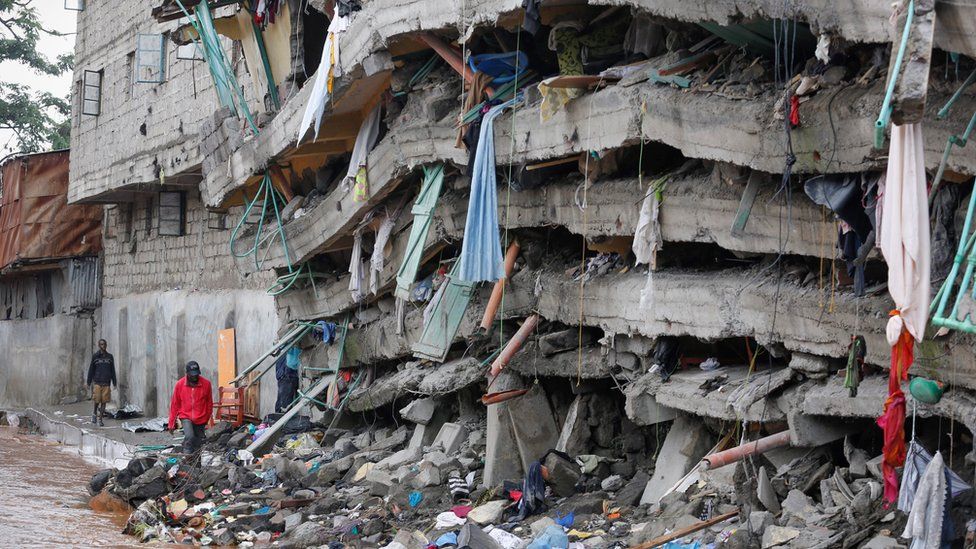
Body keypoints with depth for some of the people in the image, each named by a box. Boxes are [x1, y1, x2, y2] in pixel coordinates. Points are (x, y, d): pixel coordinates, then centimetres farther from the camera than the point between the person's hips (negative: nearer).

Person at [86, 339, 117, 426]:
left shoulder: (110, 357, 10)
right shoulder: (95, 356, 3)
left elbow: (113, 370, 14)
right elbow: (91, 370, 5)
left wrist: (114, 382, 10)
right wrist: (89, 382, 2)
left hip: (106, 383, 2)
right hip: (97, 382, -2)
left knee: (104, 401, -2)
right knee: (97, 400, -5)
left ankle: (100, 419, 5)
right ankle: (94, 413, 24)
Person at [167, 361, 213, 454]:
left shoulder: (206, 384, -6)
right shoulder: (180, 384, -6)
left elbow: (209, 403, 7)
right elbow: (174, 404, 2)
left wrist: (207, 418, 13)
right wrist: (171, 424, 5)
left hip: (200, 419, 1)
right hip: (186, 417, -1)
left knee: (198, 443, 5)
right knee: (189, 437, -24)